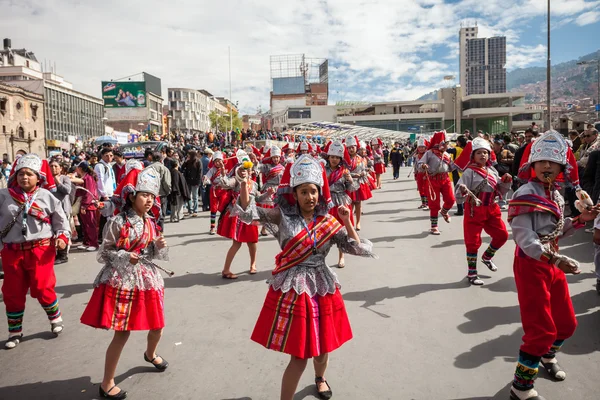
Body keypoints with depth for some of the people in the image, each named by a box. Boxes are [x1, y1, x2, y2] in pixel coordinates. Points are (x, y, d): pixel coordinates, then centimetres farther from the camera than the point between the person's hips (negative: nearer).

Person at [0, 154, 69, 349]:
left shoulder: (46, 197, -3)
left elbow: (61, 220, 4)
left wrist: (62, 237, -8)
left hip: (41, 250, -2)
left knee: (42, 288, 1)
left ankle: (56, 318, 28)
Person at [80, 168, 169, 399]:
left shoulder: (150, 223, 6)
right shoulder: (118, 222, -13)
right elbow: (103, 254, -9)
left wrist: (159, 246, -6)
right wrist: (125, 257, -24)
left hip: (147, 280, 6)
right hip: (122, 281, -6)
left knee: (157, 326, 16)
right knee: (122, 333, -2)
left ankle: (150, 354, 50)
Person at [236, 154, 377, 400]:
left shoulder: (330, 223, 1)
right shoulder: (283, 216, -6)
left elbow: (358, 249, 1)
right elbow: (249, 213, -17)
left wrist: (346, 222, -10)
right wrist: (245, 186, -34)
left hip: (323, 288, 4)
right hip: (293, 289, -3)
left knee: (322, 344, 23)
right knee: (300, 354, -1)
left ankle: (320, 378, 55)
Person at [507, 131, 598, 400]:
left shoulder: (555, 195, 9)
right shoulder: (525, 195, -19)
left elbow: (555, 231, 17)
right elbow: (524, 238, -28)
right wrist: (553, 258, -38)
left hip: (551, 263, 9)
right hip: (531, 265, -9)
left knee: (566, 322, 20)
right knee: (542, 330, -5)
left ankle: (547, 357, 49)